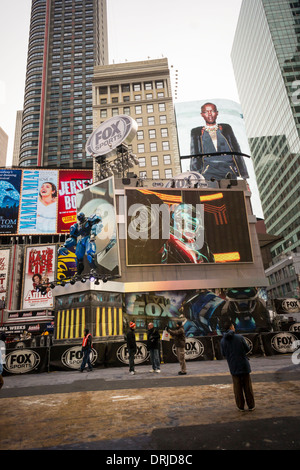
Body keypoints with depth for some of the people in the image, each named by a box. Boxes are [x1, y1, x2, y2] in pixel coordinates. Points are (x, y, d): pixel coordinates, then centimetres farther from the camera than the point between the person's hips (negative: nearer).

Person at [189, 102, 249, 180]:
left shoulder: (226, 128, 25)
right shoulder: (196, 132, 21)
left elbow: (236, 150, 18)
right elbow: (195, 155, 12)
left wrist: (243, 174, 6)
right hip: (209, 170, -2)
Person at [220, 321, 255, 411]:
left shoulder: (223, 341, -5)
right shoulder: (240, 337, -12)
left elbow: (224, 354, 4)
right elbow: (247, 349, -2)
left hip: (233, 366, 2)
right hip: (244, 364, -1)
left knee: (238, 387, 11)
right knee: (247, 386, 12)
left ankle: (241, 406, 17)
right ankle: (251, 405, 21)